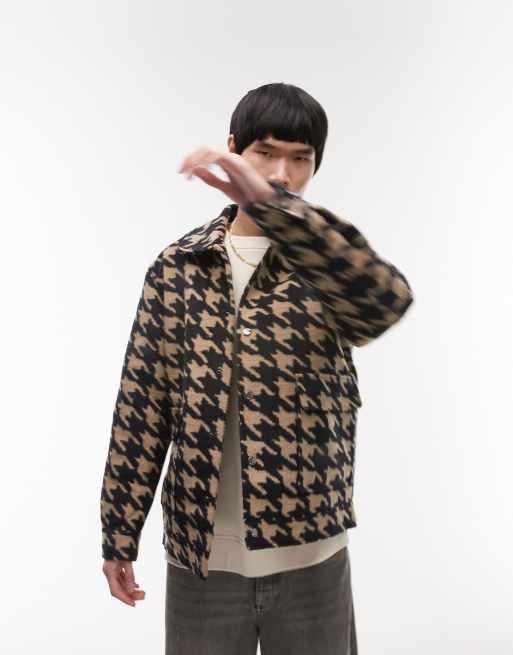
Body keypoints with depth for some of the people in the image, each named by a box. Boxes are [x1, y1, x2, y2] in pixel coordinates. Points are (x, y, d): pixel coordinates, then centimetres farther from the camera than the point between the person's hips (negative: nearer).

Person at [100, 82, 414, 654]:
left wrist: (270, 203, -38)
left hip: (309, 555, 0)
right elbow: (141, 406, 2)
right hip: (200, 556, 1)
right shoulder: (176, 268, -1)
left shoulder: (327, 264, -4)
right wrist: (120, 535, 4)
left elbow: (387, 300, -29)